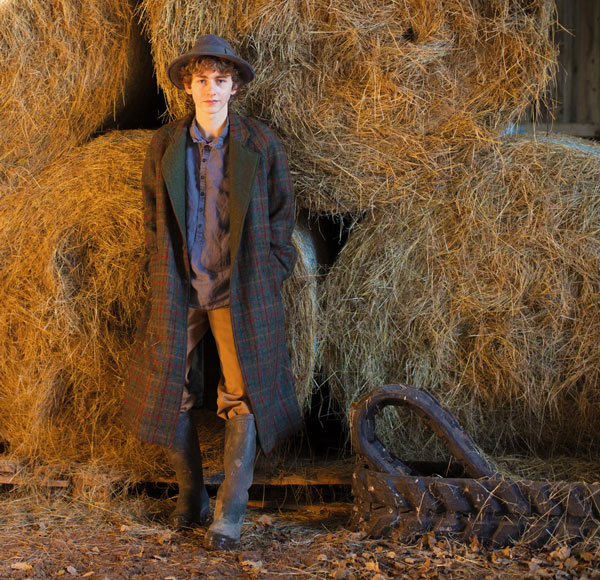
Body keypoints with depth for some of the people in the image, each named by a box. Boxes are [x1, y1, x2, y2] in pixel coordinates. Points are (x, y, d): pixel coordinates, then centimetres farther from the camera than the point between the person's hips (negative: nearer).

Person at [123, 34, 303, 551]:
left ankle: (230, 514, 6)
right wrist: (162, 275, 6)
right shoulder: (164, 146, 0)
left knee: (244, 396, -3)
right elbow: (153, 216, 10)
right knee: (168, 392, 7)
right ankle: (191, 493, 26)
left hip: (241, 290, -2)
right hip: (179, 290, 2)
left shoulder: (260, 144, -4)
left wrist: (268, 282, 0)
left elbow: (280, 215, 3)